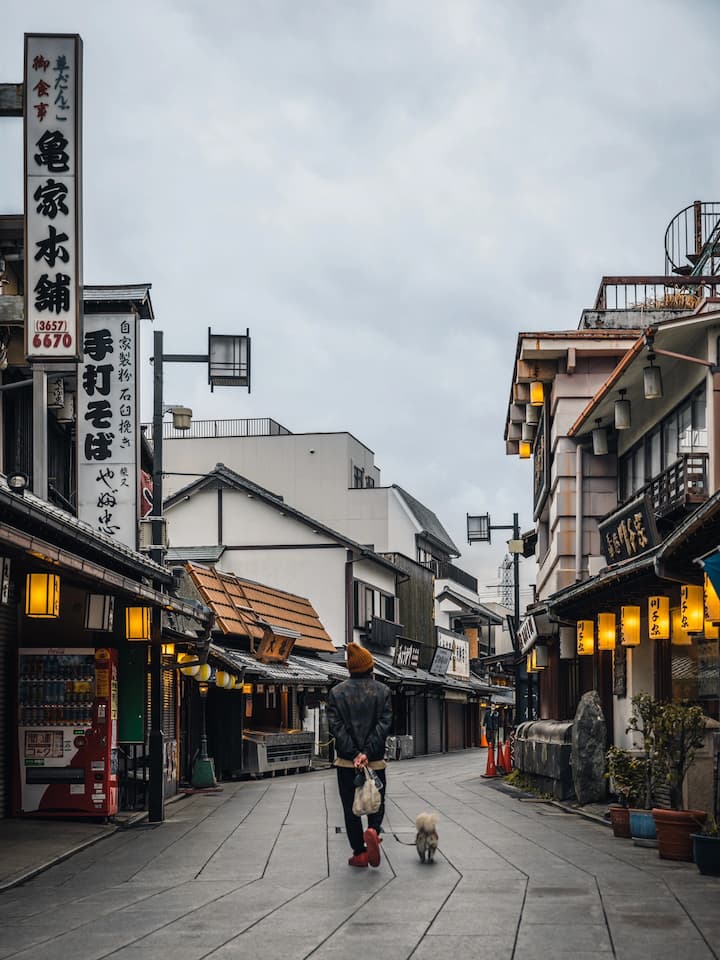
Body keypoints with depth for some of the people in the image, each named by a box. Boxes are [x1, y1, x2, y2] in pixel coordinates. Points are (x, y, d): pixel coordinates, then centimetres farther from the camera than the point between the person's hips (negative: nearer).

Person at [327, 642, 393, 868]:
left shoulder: (336, 692, 0)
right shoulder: (383, 691, -1)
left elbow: (335, 726, -8)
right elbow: (384, 724, -10)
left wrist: (354, 754, -12)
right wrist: (367, 752, -15)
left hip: (346, 762, 0)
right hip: (376, 761, 0)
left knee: (350, 807, 9)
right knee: (376, 801, 13)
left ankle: (359, 852, 8)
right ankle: (373, 830, -16)